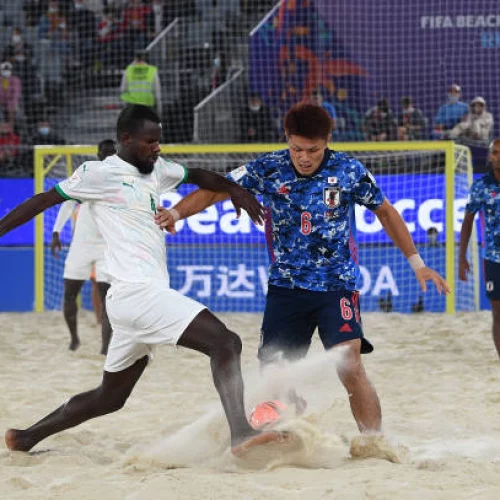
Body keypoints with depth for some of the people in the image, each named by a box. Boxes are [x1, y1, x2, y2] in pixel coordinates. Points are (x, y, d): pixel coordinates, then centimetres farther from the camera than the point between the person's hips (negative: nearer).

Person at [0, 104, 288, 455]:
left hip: (132, 299, 10)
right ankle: (240, 433, -39)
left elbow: (196, 176, 31)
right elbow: (44, 200, 2)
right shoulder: (100, 173, -3)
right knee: (225, 343, -23)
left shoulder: (156, 170, 18)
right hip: (139, 292, -10)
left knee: (110, 397, 19)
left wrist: (233, 189, 12)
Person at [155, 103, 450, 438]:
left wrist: (416, 263, 10)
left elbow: (385, 212, 7)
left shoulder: (348, 171, -6)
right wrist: (176, 212, -21)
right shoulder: (268, 170, -4)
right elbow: (216, 190, -3)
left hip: (337, 286, -3)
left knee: (349, 366, -20)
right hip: (286, 285, 3)